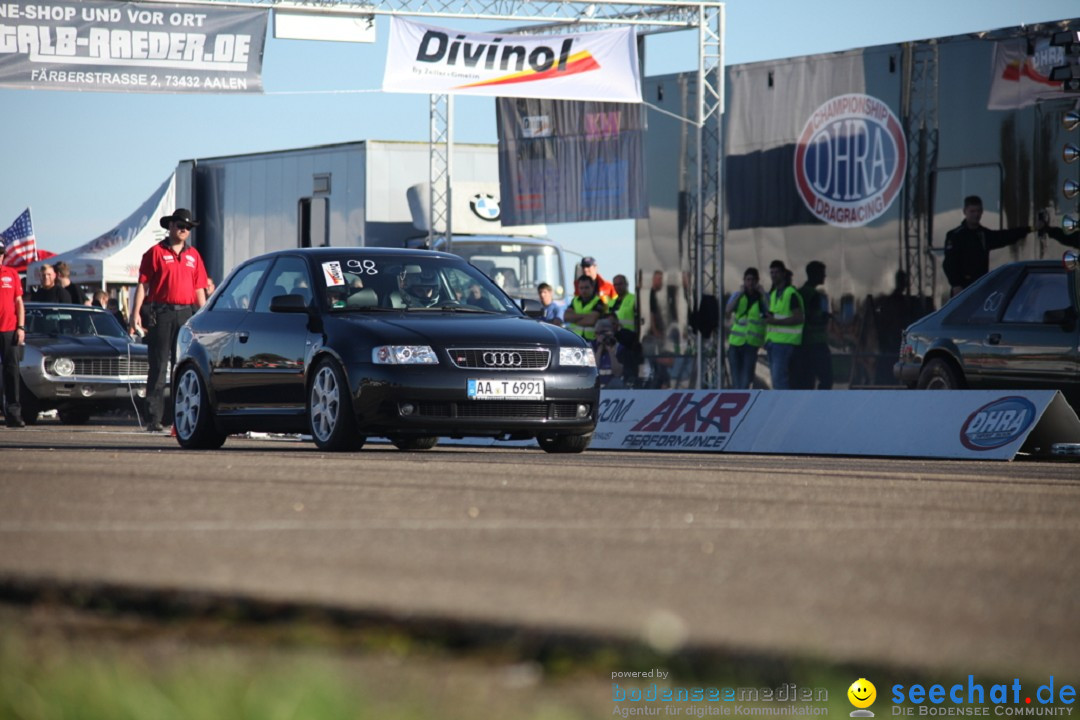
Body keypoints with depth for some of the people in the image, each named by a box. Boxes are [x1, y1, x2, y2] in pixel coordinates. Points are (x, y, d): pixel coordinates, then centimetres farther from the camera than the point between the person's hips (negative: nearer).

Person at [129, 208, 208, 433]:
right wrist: (136, 313, -10)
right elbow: (143, 284, -1)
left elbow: (199, 289, 17)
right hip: (161, 313, -4)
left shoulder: (193, 255, 17)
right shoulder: (156, 252, 4)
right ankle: (153, 418, -3)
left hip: (186, 314, 4)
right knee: (158, 366, -4)